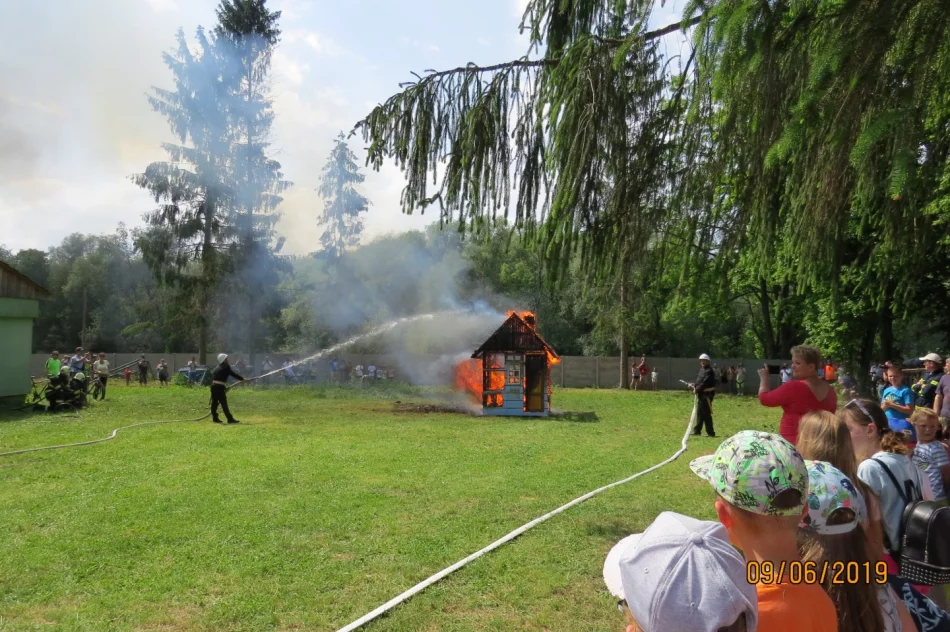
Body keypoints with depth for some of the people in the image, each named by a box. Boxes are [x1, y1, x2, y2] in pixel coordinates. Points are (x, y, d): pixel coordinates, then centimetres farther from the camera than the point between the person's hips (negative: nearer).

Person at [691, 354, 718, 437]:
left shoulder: (709, 371, -15)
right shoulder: (702, 369, 15)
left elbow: (704, 383, -22)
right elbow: (699, 380, 17)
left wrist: (697, 389, -19)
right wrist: (694, 385, 0)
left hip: (707, 395, -10)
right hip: (701, 394, 10)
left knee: (706, 414, -6)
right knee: (699, 413, 15)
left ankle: (710, 432, 1)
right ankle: (697, 431, 23)